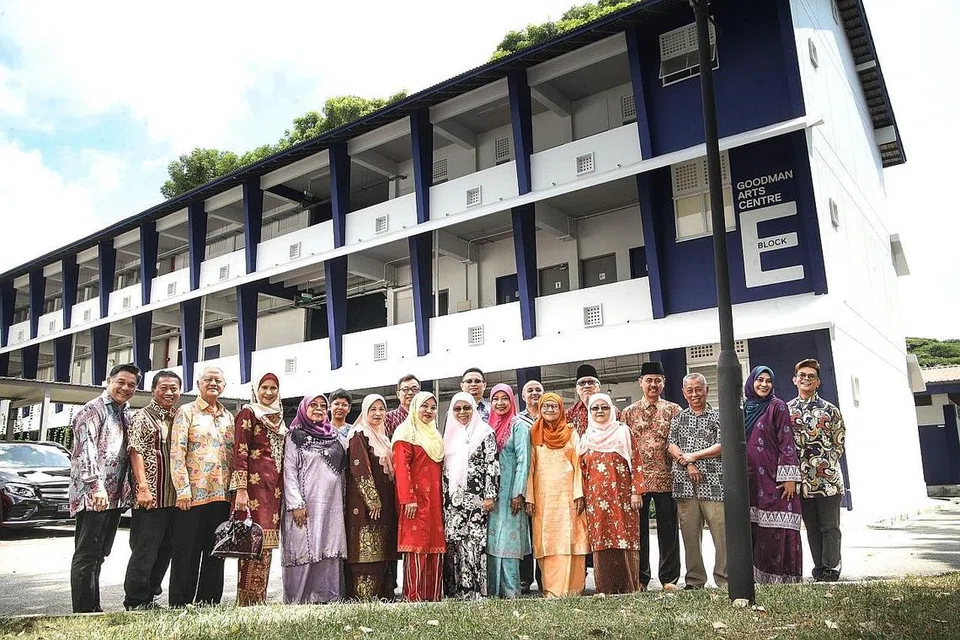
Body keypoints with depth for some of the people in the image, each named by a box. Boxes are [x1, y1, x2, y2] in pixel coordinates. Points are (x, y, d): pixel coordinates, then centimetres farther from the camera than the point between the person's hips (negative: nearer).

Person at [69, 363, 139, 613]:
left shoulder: (126, 414, 17)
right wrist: (96, 486, -24)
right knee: (87, 555, -4)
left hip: (115, 496, 8)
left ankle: (94, 608, 21)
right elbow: (86, 449, -17)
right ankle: (83, 612, 1)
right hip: (93, 496, -8)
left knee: (99, 555, 13)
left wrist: (130, 488, 16)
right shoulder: (93, 409, -7)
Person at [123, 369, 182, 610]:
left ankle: (149, 597, 23)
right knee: (144, 551, -2)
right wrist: (143, 487, -18)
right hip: (150, 497, -7)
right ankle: (135, 602, 9)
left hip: (174, 497, 7)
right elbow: (136, 452, -10)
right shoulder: (142, 417, -2)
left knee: (165, 550, 12)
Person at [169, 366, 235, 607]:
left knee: (215, 554, 9)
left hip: (221, 495, 5)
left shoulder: (228, 417, 16)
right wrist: (182, 489, -14)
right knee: (187, 553, 0)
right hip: (192, 494, -5)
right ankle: (180, 605, 9)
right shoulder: (186, 412, 1)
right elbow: (177, 453, -7)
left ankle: (209, 603, 18)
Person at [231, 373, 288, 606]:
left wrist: (282, 488, 16)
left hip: (275, 486, 7)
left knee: (266, 543, 8)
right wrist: (241, 489, -17)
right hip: (254, 483, -7)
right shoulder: (248, 413, -1)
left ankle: (260, 599, 15)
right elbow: (240, 452, -9)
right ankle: (246, 600, -2)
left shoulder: (278, 417, 19)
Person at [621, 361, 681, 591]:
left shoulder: (673, 410, 7)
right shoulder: (629, 412, 9)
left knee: (668, 529, 4)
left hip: (666, 478, -1)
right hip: (637, 478, 1)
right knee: (639, 528, 6)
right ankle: (641, 577, 16)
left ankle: (669, 578, 14)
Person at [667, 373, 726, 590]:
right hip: (685, 484, 3)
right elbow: (671, 446, 7)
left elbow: (722, 446, -4)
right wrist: (687, 464, -9)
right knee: (690, 534, 6)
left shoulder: (718, 416, 7)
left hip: (714, 483, -3)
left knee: (721, 532, -5)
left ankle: (723, 579, 5)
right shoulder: (678, 418, 17)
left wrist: (692, 456, -7)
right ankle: (694, 580, 14)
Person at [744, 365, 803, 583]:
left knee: (777, 531, -6)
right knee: (754, 531, 5)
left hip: (773, 480, -5)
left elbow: (787, 442, -7)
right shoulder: (744, 409, 14)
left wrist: (789, 477, -14)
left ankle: (781, 577, 0)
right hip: (750, 480, 5)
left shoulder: (777, 406, -1)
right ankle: (758, 577, 11)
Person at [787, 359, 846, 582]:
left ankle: (831, 570, 10)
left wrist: (827, 464, -7)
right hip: (802, 480, 2)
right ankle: (819, 570, 19)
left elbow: (839, 444, 3)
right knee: (812, 528, 10)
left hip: (828, 478, -2)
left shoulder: (830, 410, 2)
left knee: (830, 527, 3)